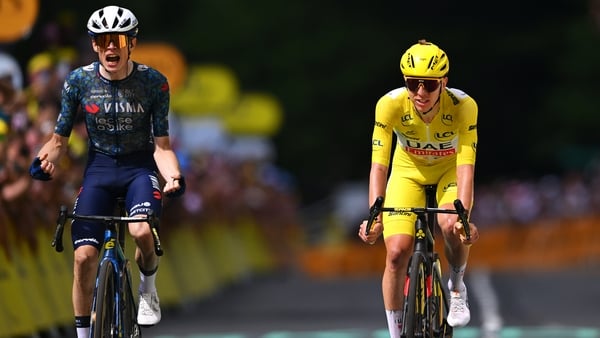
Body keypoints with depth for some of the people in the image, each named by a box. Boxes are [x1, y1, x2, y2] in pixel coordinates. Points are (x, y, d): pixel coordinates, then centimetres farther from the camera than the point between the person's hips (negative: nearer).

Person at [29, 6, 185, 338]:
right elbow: (60, 138, 1)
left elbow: (161, 146, -8)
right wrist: (46, 158, -22)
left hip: (140, 166, -2)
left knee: (141, 231, -31)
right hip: (98, 168, 2)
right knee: (84, 255, -13)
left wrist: (174, 177, -27)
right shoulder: (78, 81, -7)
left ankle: (148, 287, 1)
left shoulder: (154, 82, -10)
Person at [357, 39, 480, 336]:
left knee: (452, 226, -31)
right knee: (397, 252, -16)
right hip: (408, 171, 1)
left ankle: (457, 289, 0)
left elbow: (466, 166, -36)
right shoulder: (390, 105, -30)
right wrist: (374, 216, -47)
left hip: (449, 170, -1)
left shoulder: (463, 106, -31)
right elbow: (378, 165, -33)